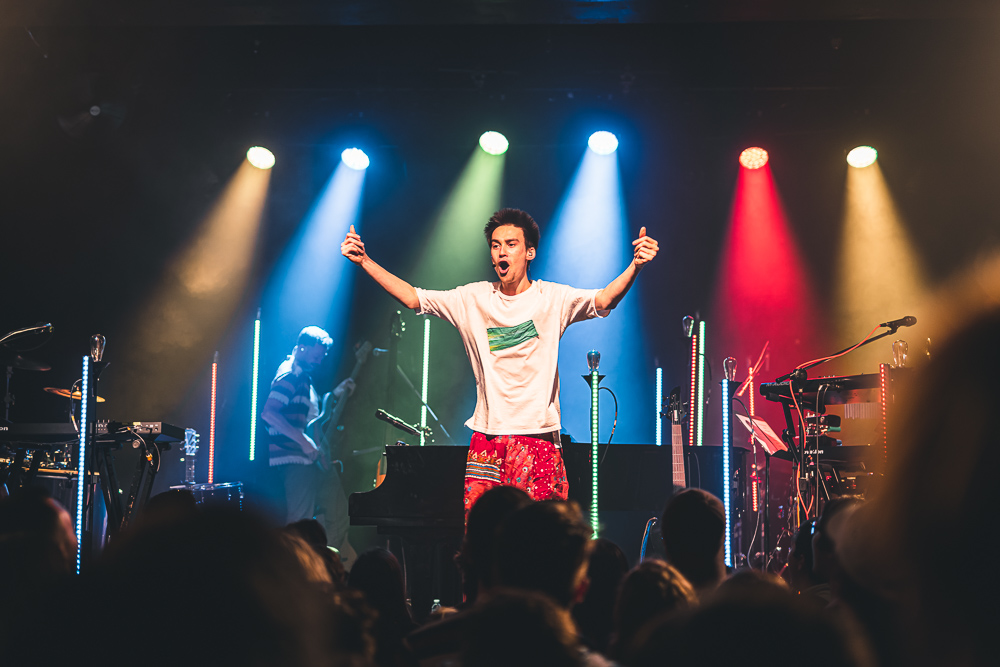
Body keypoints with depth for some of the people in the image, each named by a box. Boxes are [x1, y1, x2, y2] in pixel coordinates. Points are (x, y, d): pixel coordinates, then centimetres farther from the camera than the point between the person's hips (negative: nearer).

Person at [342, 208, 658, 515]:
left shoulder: (553, 298, 1)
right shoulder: (473, 298, 8)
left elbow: (604, 299, -14)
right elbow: (412, 298, 6)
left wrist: (635, 266, -32)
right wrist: (364, 261, -2)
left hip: (538, 435, -2)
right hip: (487, 437, 2)